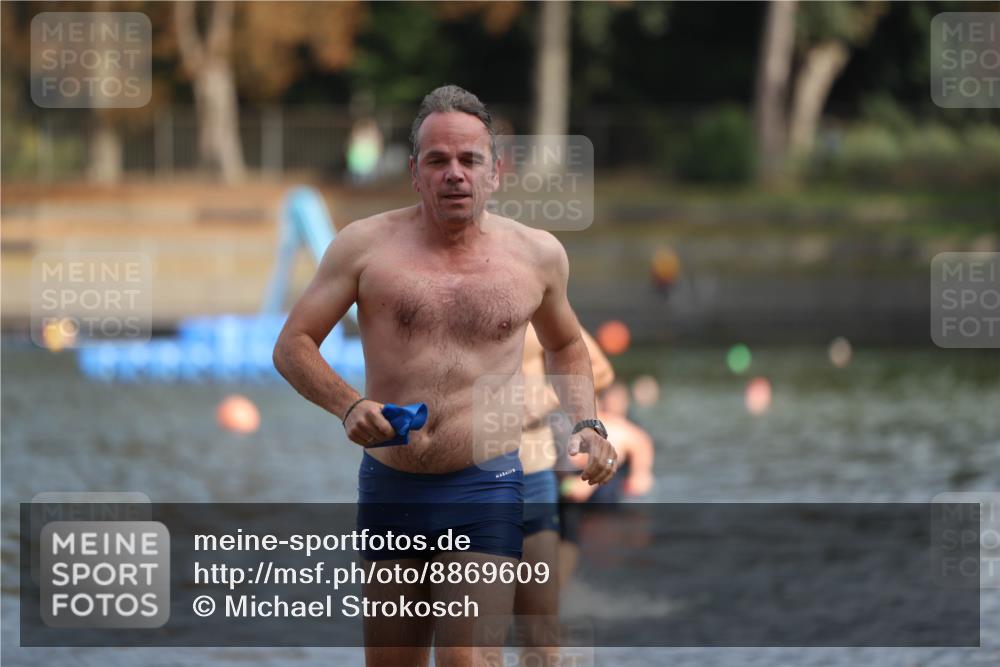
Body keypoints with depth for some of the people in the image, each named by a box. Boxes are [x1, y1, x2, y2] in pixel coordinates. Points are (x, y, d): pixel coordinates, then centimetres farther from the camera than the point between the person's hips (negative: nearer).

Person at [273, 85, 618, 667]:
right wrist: (349, 405, -15)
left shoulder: (537, 254, 6)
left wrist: (587, 426, 8)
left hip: (486, 489, -1)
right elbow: (293, 345, 3)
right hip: (388, 486, 1)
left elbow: (566, 345, 25)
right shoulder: (367, 246, 0)